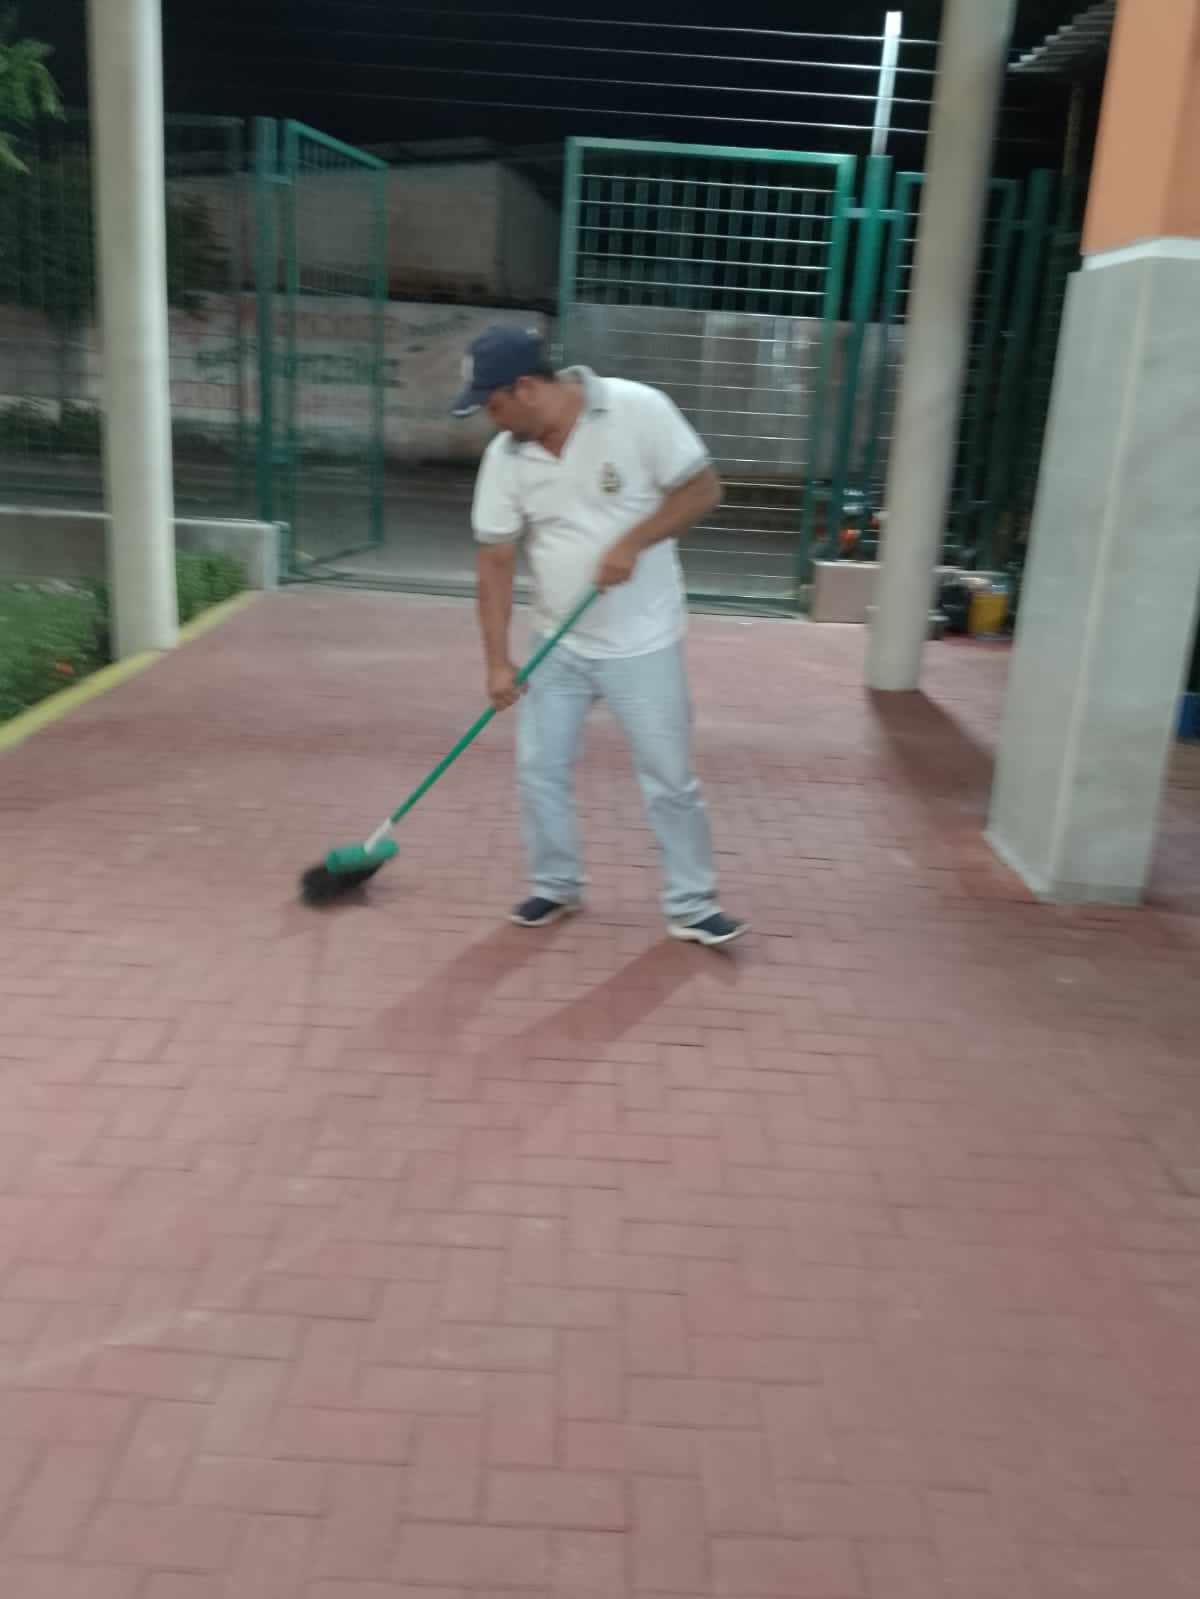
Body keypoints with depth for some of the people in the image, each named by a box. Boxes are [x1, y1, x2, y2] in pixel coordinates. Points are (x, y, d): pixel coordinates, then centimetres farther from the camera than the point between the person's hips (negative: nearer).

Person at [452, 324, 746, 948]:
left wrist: (632, 542, -23)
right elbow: (495, 560, -1)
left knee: (670, 778, 4)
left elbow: (702, 489, -10)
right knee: (539, 769, 7)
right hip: (557, 645, 4)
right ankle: (556, 886, 28)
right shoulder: (505, 455, -4)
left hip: (643, 644, -4)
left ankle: (691, 904, 19)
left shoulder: (637, 409, -15)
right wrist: (497, 661, -5)